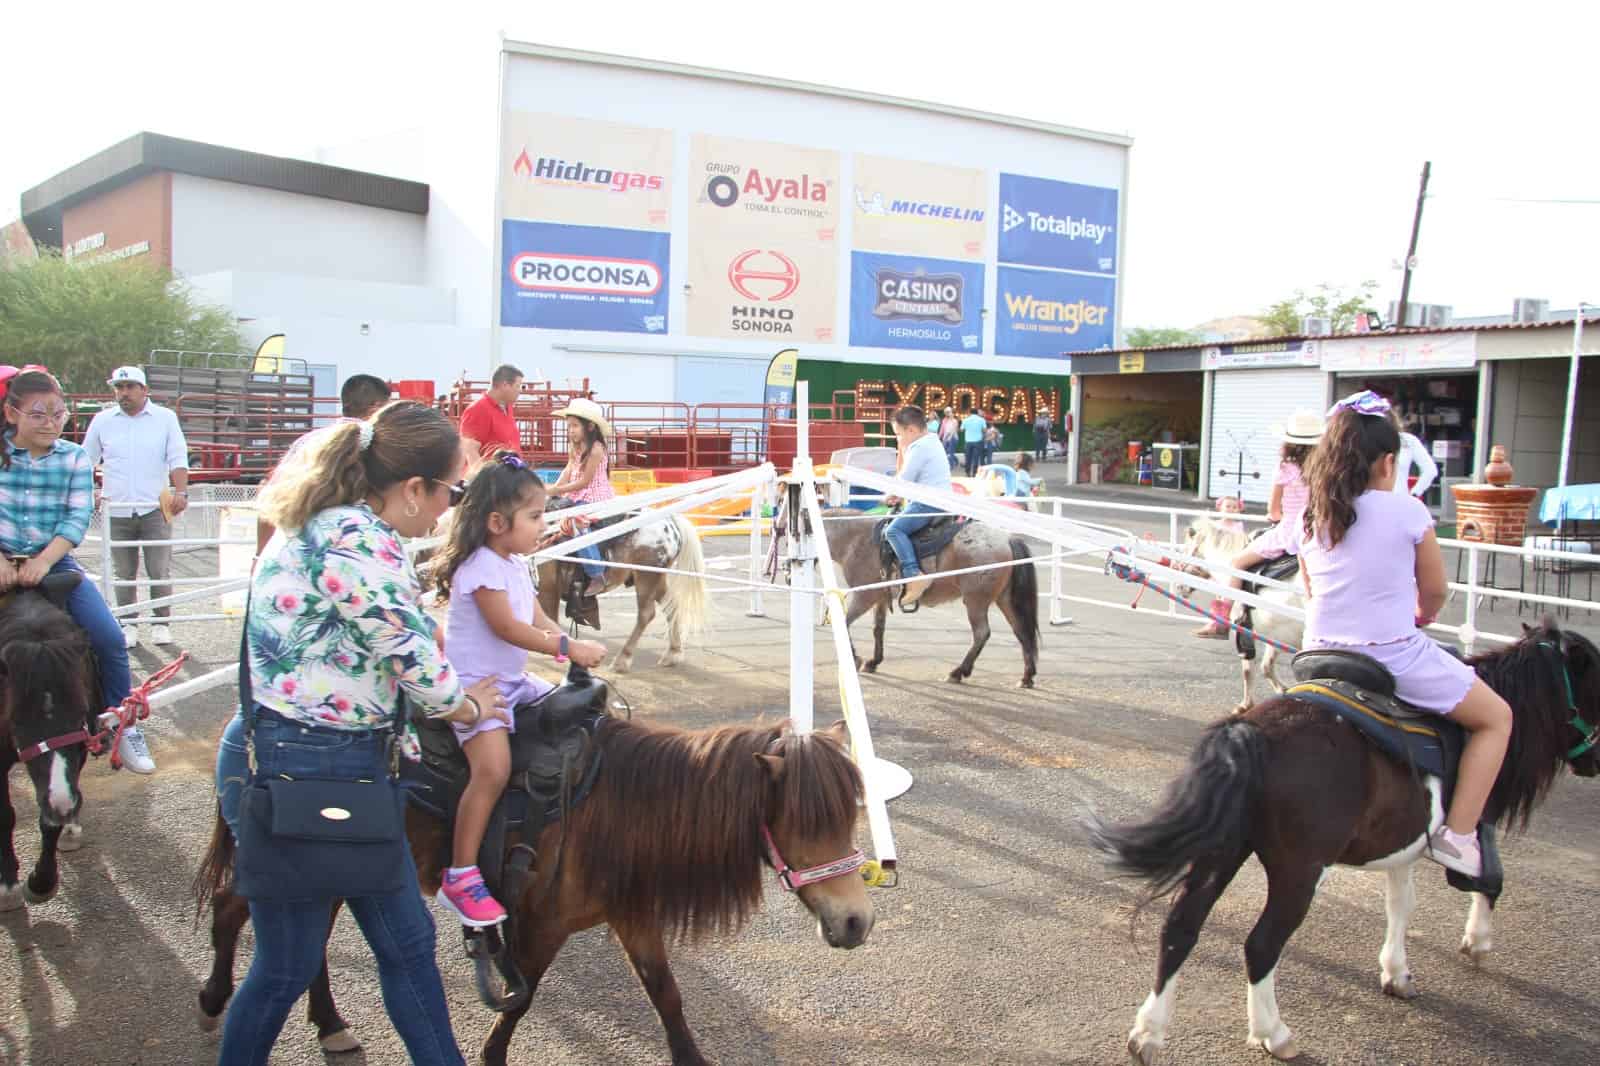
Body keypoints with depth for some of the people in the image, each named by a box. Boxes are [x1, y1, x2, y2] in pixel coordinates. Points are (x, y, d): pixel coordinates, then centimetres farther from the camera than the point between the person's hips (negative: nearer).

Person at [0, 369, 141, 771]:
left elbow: (77, 518, -5)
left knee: (110, 638, -11)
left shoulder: (74, 458, 3)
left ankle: (123, 726, 6)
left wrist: (43, 562, -18)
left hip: (54, 562, 1)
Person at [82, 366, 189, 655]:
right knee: (124, 573, 6)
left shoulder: (165, 418, 3)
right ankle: (128, 625, 16)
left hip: (155, 509, -2)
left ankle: (160, 623, 11)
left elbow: (178, 460, -2)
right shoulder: (102, 420, 8)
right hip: (117, 511, 2)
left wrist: (180, 492, -15)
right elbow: (86, 461, 16)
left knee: (160, 571, -1)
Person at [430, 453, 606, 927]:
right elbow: (508, 629, -22)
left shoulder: (516, 565, 11)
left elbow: (539, 620, 12)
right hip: (474, 684, -10)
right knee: (494, 768, -23)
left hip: (512, 681, 10)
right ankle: (459, 878, -15)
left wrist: (575, 646, -5)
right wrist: (569, 649, -21)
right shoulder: (481, 567, -18)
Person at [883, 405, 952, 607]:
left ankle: (913, 575, -35)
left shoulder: (919, 448, -12)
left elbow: (904, 481, -12)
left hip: (929, 503, -11)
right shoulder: (932, 442, 20)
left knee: (894, 529, -22)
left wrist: (890, 497, 4)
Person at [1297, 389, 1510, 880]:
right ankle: (1457, 834, 7)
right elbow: (1434, 592, 0)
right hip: (1396, 656, -5)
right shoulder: (1407, 513, -10)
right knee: (1496, 717, 14)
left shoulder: (1311, 522, 3)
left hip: (1322, 657, 5)